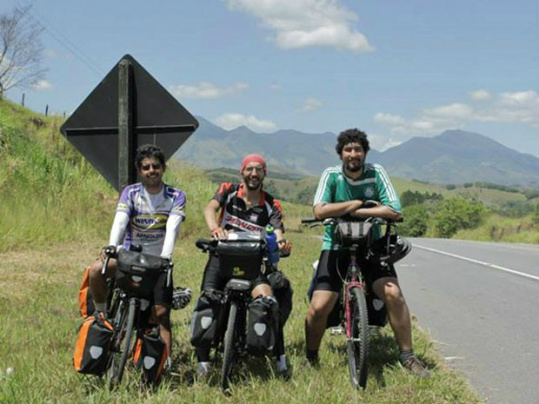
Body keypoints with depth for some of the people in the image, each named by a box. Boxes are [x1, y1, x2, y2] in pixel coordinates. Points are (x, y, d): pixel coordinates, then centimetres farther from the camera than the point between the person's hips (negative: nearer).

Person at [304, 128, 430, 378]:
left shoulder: (376, 173, -7)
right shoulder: (331, 175, -9)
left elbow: (394, 211, -17)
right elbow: (319, 211, -25)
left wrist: (356, 212, -22)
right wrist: (360, 201, -21)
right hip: (336, 246, -1)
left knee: (393, 293, -18)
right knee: (319, 307, -13)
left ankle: (407, 355, 1)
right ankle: (311, 357, 14)